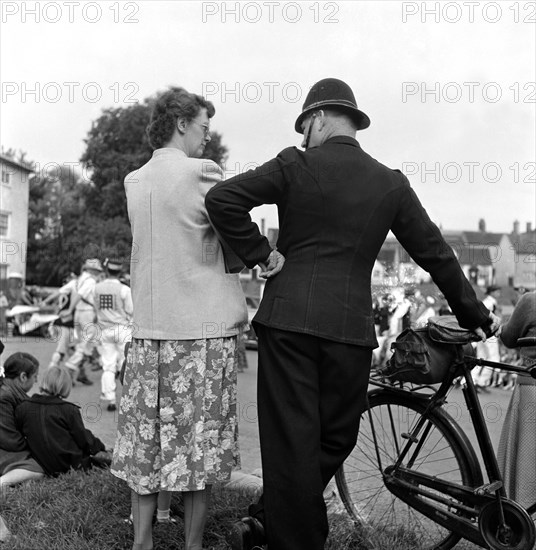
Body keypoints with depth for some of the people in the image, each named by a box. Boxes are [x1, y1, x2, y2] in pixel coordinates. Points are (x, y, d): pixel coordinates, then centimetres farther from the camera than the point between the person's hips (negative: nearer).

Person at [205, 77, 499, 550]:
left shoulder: (296, 165, 0)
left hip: (287, 320, -1)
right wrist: (475, 314, 21)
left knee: (291, 442, 5)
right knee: (335, 439, 17)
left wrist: (260, 252, -1)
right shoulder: (391, 184, 7)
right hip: (351, 327, 2)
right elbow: (435, 254, 11)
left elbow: (222, 198, -10)